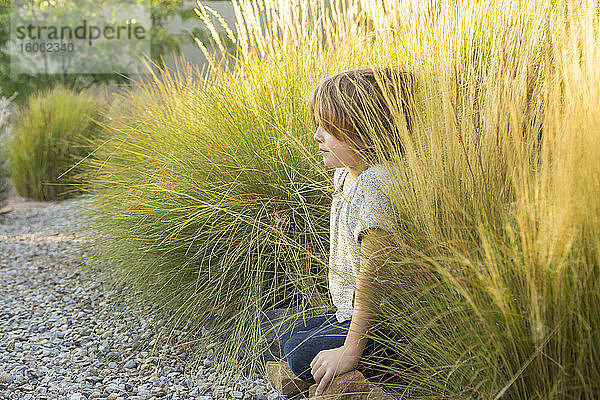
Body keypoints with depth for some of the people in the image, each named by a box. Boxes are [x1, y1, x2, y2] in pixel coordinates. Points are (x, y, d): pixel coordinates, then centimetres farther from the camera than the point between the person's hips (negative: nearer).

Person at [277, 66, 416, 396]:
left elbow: (373, 274, -28)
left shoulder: (374, 188, -28)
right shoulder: (345, 175, 5)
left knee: (303, 356, -18)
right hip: (350, 312, 11)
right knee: (289, 339, 16)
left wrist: (350, 351, -24)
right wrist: (343, 317, 20)